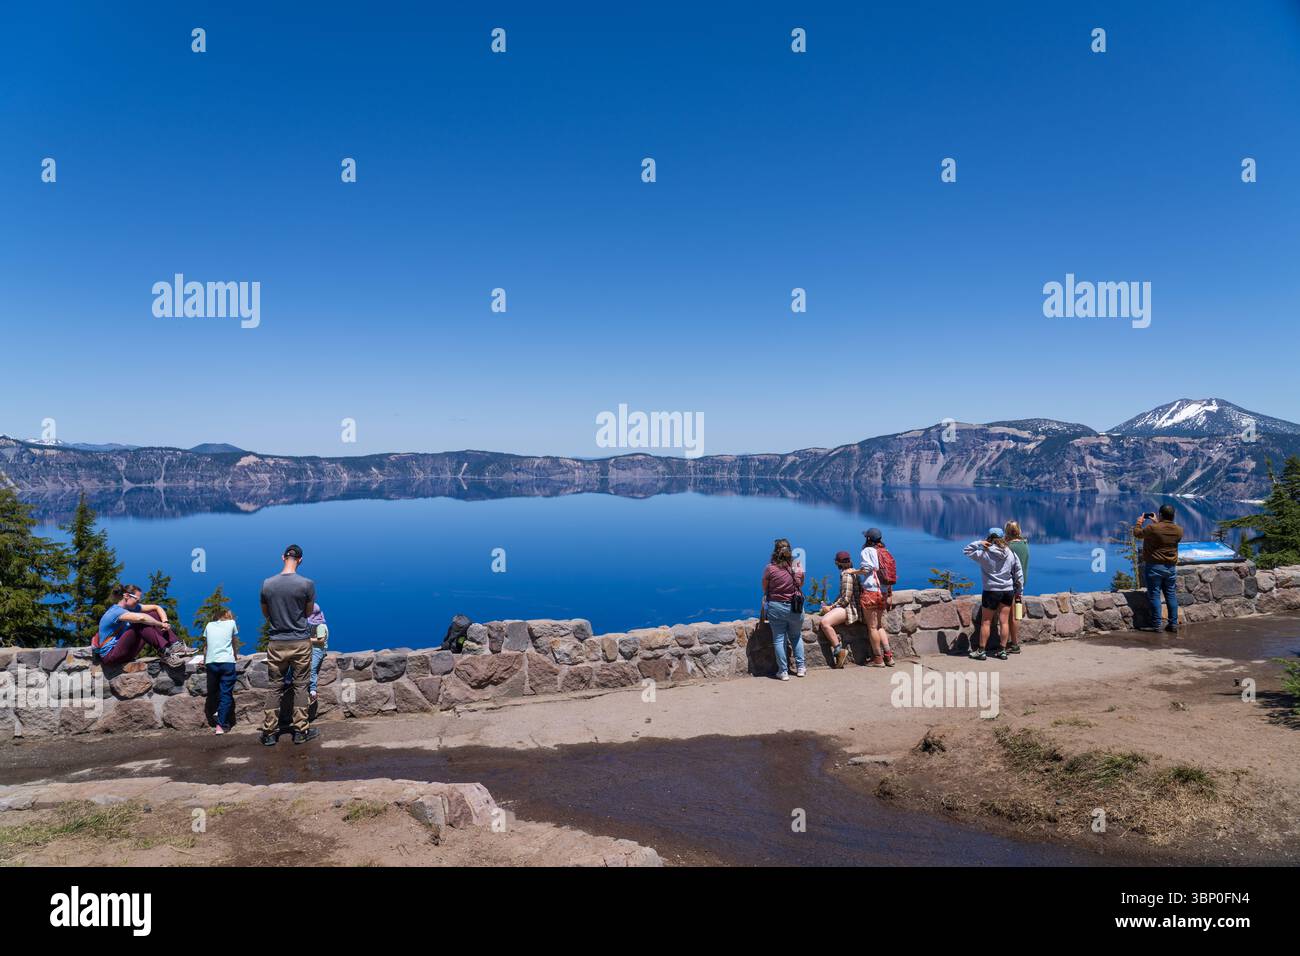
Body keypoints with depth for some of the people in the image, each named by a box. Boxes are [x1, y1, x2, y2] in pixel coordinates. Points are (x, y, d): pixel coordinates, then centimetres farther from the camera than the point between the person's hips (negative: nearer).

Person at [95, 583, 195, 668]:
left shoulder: (131, 607, 7)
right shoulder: (115, 611, -20)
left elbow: (156, 607, 7)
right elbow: (141, 618, -36)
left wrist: (165, 622, -11)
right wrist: (161, 624, -24)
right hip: (110, 655, -8)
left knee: (153, 615, -3)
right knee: (141, 623, -27)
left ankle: (176, 646, -16)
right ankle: (165, 653, -31)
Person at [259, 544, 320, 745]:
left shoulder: (267, 584, -4)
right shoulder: (307, 584, -11)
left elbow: (265, 613, 9)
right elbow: (309, 612, 3)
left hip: (276, 643, 2)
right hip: (300, 642, -2)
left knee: (275, 687, 10)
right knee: (300, 686, 7)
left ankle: (269, 732, 13)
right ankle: (301, 731, 11)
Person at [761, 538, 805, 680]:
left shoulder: (770, 568, -12)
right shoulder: (797, 568, -5)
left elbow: (765, 589, -2)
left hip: (776, 607, -2)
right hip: (796, 608, 2)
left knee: (779, 639, 7)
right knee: (797, 637, 21)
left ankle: (783, 672, 8)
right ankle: (800, 667, 21)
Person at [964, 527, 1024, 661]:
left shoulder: (984, 554, -10)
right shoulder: (1011, 554, 2)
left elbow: (967, 551, 1)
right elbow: (1019, 574, 7)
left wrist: (979, 543, -6)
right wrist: (1019, 591, 16)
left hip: (991, 591, -4)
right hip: (1008, 591, 4)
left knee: (986, 621, 4)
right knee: (1004, 621, 7)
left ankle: (981, 651, 8)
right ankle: (1003, 651, 12)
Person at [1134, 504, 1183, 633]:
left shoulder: (1152, 528, -17)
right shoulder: (1178, 531, 1)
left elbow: (1137, 534, -1)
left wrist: (1139, 522, 17)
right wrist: (1156, 522, 28)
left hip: (1154, 566, -5)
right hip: (1171, 567, 5)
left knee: (1154, 595, 0)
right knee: (1171, 595, 11)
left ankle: (1156, 624, 1)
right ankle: (1173, 624, 13)